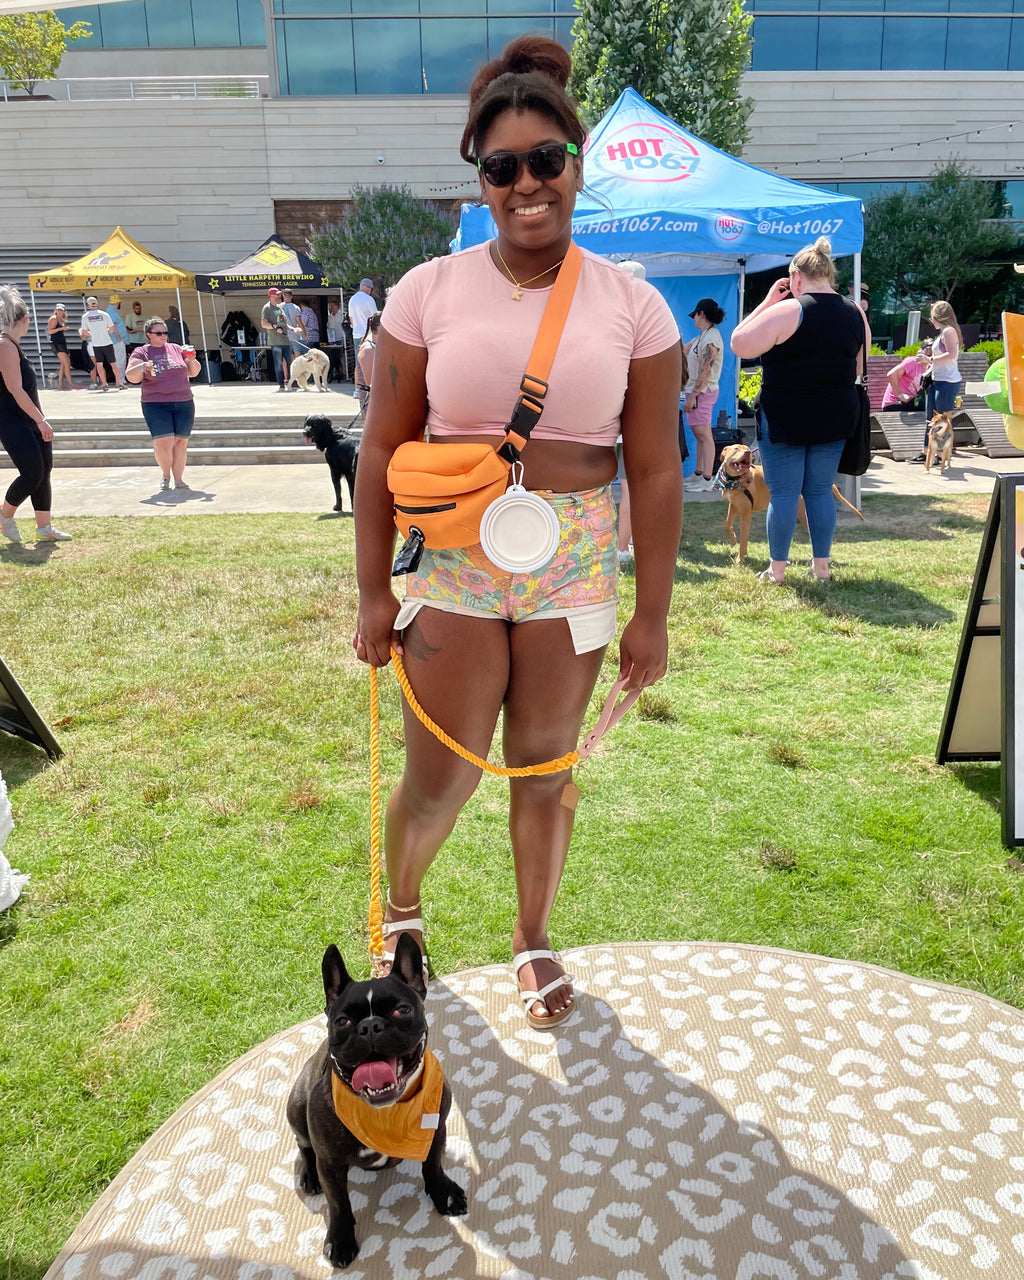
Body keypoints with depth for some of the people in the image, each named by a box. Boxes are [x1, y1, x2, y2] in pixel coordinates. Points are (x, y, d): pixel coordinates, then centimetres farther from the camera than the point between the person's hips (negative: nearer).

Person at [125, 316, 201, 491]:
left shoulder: (176, 349, 14)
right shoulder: (141, 353, 5)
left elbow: (193, 372, 18)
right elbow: (131, 377, -6)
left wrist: (192, 360, -2)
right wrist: (140, 367, -26)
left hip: (183, 403, 3)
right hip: (156, 405, -3)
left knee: (181, 441, 1)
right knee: (163, 442, -13)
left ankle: (178, 479, 10)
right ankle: (165, 474, 10)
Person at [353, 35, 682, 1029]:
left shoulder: (632, 305, -1)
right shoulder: (429, 291, -3)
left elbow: (654, 470, 0)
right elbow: (383, 447, 0)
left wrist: (653, 612, -1)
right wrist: (373, 591, -1)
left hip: (573, 569, 1)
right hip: (451, 563, 0)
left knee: (545, 767, 13)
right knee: (438, 782, 6)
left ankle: (533, 937, 39)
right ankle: (401, 911, 40)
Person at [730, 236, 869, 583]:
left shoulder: (787, 311, -15)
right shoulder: (855, 314, 7)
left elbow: (739, 344, -13)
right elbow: (858, 368, 17)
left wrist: (767, 302, -6)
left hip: (785, 418, -5)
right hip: (835, 419, 6)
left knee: (783, 493, 2)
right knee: (821, 491, 14)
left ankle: (777, 568, 9)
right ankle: (821, 565, 19)